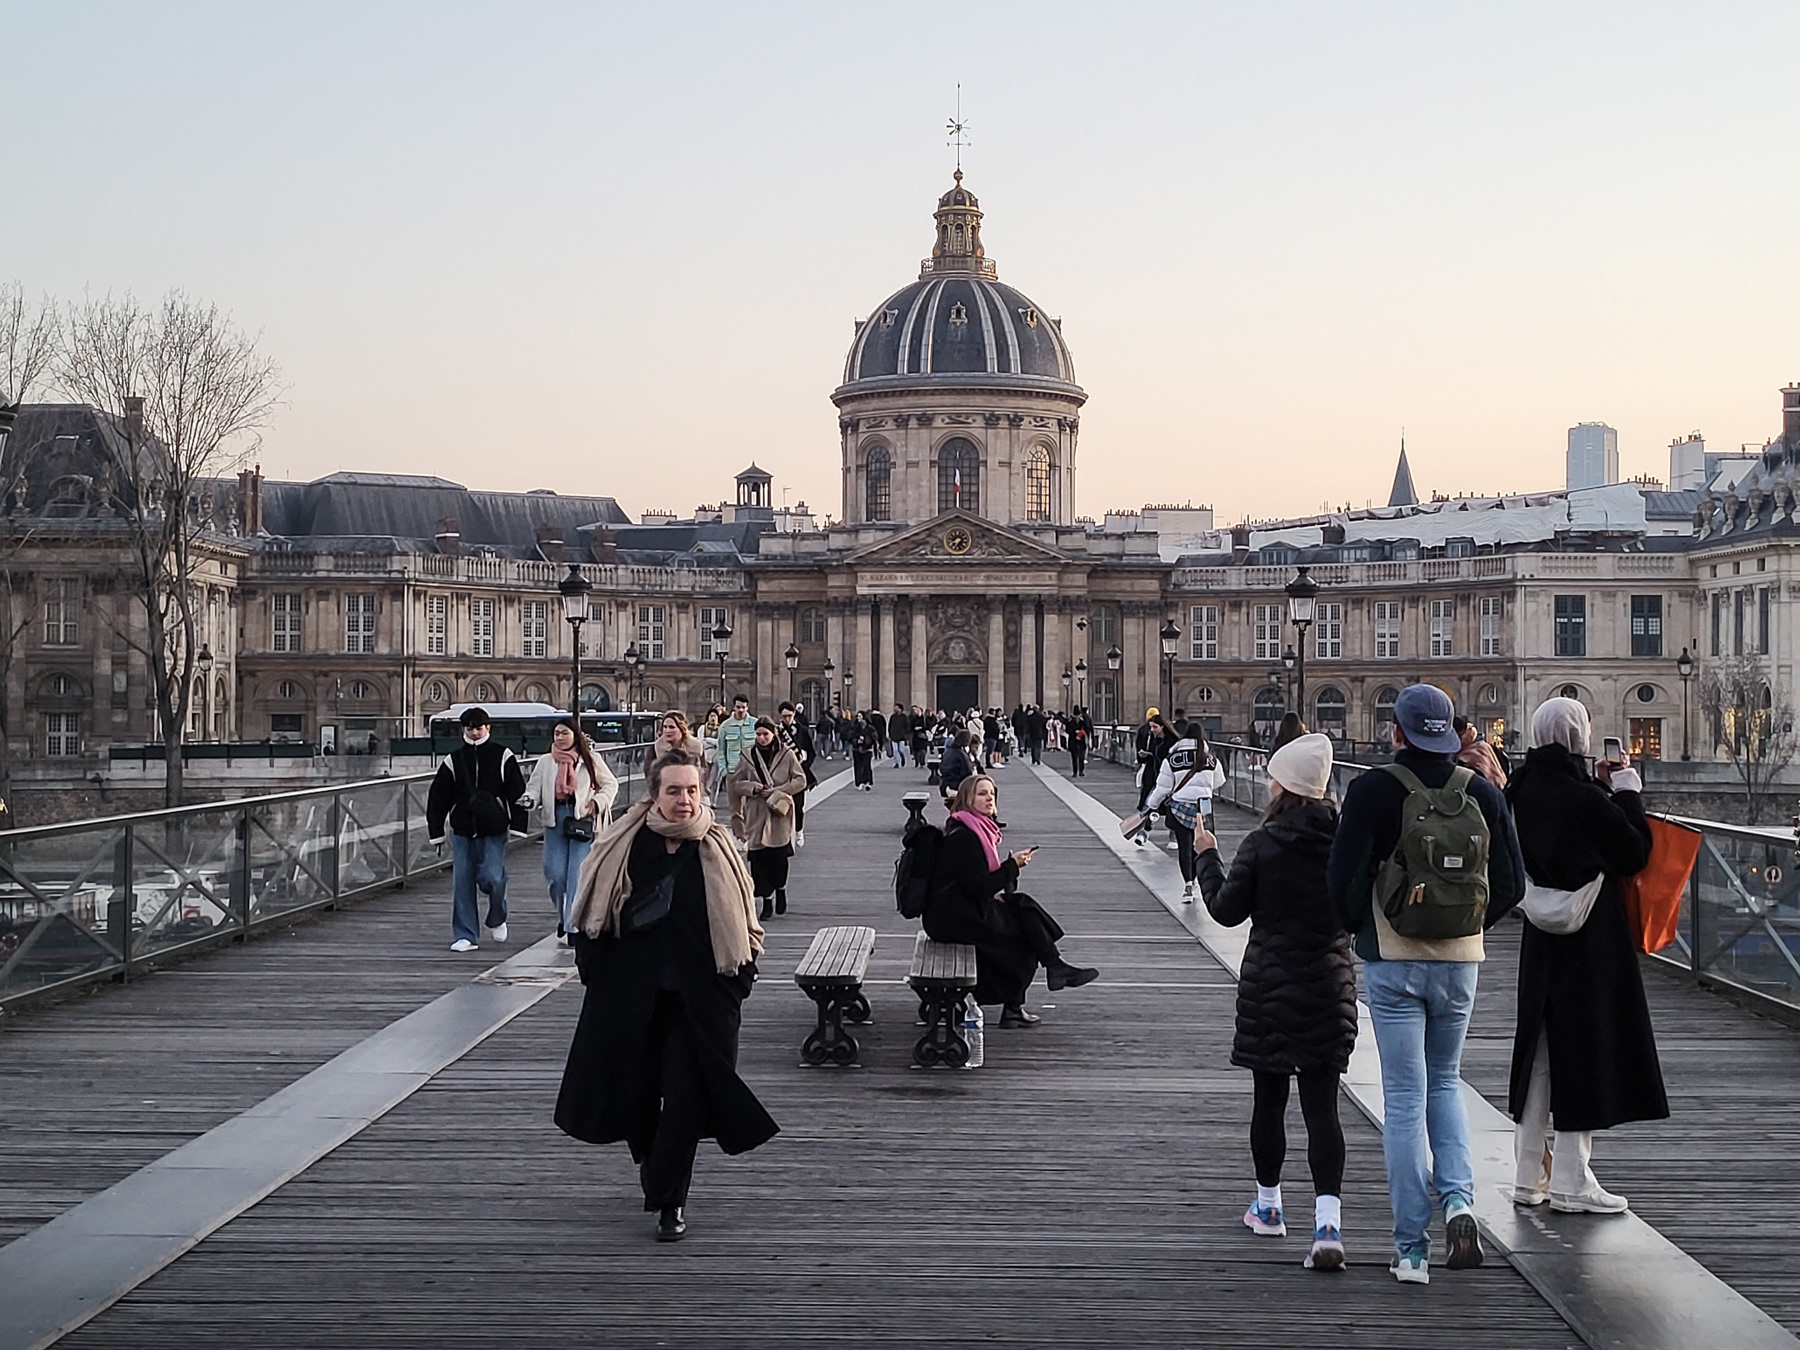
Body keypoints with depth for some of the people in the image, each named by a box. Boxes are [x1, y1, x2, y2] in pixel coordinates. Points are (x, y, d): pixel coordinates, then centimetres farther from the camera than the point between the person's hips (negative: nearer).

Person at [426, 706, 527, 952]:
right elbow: (437, 798, 11)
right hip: (462, 830, 3)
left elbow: (518, 793, 5)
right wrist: (436, 832, 8)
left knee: (492, 878, -14)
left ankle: (497, 919, 16)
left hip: (494, 830, -2)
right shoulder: (453, 760, 8)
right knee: (462, 883, 0)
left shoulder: (503, 756, 3)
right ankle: (464, 936, 8)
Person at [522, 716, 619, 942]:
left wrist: (597, 802, -5)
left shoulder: (590, 760, 6)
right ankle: (563, 916, 23)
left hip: (583, 820, -2)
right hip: (555, 820, 2)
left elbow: (610, 784, 11)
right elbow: (535, 786, 9)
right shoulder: (545, 762, 11)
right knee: (555, 873, -3)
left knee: (578, 874, -8)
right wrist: (529, 798, -13)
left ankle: (572, 928, -5)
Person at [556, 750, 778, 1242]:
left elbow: (740, 925, 6)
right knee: (634, 1090, 12)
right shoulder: (623, 846, -3)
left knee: (684, 1096, -5)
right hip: (629, 996, 1)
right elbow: (591, 922, 4)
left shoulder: (716, 851, -1)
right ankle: (655, 1170, 40)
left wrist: (739, 980, 0)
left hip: (697, 998, -1)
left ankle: (669, 1200, 7)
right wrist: (596, 974, -1)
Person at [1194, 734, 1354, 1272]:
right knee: (1321, 1105, 0)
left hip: (1270, 983, -2)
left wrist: (1208, 857, 9)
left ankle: (1268, 1206, 27)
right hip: (1330, 985, 2)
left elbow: (1227, 910, -3)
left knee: (1269, 1097, 13)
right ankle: (1327, 1221, -13)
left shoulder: (1261, 843, -11)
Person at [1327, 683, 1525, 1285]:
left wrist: (1362, 929, 7)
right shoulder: (1482, 793, 0)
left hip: (1393, 963, -3)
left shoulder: (1373, 790, -10)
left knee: (1403, 1098, 2)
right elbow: (1511, 884, 3)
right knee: (1445, 1082, 22)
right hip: (1459, 962, 3)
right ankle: (1458, 1199, 1)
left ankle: (1412, 1250, 4)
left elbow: (1342, 876, -12)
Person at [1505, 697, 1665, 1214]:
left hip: (1541, 938, 7)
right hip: (1589, 939, -7)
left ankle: (1530, 1175, 20)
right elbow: (1634, 853, -12)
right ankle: (1571, 1180, 6)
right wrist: (1627, 792, -3)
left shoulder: (1524, 790, 3)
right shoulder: (1583, 798, -19)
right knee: (1583, 1045, 1)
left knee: (1540, 1048, 13)